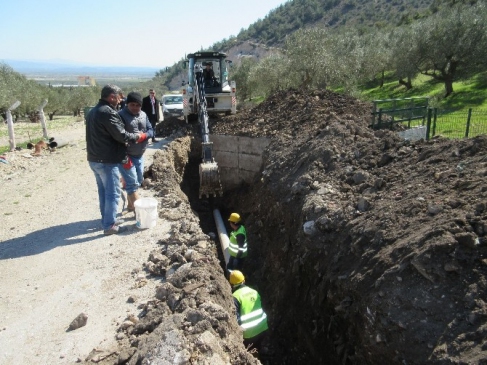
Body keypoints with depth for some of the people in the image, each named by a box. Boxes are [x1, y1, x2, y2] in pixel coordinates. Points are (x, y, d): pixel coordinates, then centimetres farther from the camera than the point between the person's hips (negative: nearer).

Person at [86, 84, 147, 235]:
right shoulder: (108, 112, -18)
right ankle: (109, 225, 3)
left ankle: (106, 220, 27)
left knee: (103, 191, 17)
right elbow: (121, 135, -19)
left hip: (94, 159, 10)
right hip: (108, 160, -10)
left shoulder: (93, 112, 15)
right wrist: (138, 137, -3)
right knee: (112, 193, -2)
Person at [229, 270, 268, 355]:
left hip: (248, 333, -6)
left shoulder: (236, 297, -15)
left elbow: (235, 317, -20)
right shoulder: (254, 292, 5)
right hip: (262, 329, 6)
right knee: (256, 352, 27)